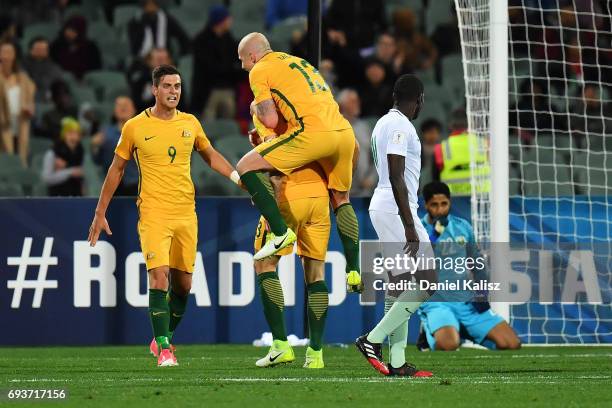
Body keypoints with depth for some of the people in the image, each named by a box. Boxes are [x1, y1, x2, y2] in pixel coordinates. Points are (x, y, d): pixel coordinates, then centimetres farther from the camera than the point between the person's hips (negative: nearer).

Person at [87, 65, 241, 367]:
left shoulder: (190, 123, 7)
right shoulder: (135, 127, -2)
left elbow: (211, 156, 22)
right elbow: (116, 169, 8)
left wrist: (239, 178, 8)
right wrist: (100, 213, 9)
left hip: (186, 214, 4)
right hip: (153, 214, -4)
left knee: (183, 283, 7)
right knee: (159, 276, -18)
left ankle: (163, 339, 26)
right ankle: (164, 349, -15)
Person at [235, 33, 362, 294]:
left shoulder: (259, 71, 7)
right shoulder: (298, 62, 32)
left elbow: (270, 121, -1)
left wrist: (255, 107, 18)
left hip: (313, 132, -8)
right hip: (344, 132, 8)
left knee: (247, 166, 1)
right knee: (341, 199, 26)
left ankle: (280, 232, -7)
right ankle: (354, 271, 21)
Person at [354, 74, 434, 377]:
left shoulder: (384, 123, 17)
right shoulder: (400, 126, -13)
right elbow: (396, 178, -20)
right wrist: (409, 226, -22)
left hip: (381, 207, 10)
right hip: (396, 210, -10)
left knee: (398, 286, 8)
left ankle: (397, 362, 5)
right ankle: (373, 339, -13)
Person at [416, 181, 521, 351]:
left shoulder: (462, 227, 11)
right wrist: (434, 235, -23)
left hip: (467, 300, 5)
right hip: (436, 303, -5)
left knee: (512, 343, -12)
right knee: (449, 344, -37)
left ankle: (466, 334, 14)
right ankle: (430, 335, 0)